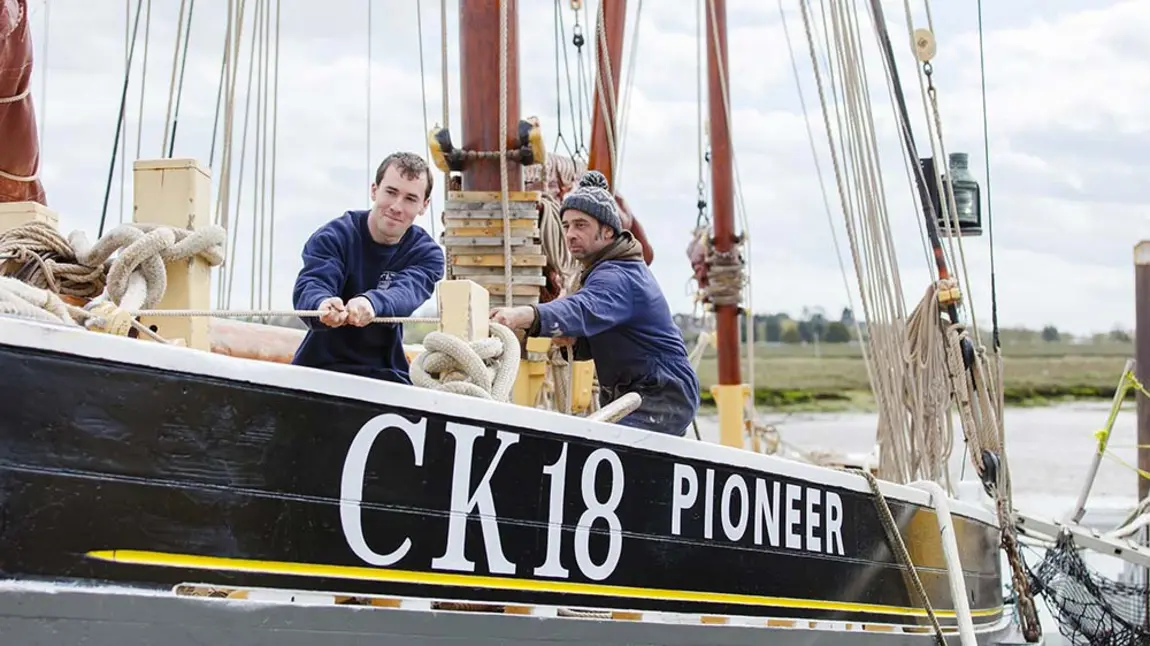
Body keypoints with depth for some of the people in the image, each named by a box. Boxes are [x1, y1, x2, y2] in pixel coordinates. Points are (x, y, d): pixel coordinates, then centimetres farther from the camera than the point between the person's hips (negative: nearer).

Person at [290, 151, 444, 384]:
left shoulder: (427, 254, 1)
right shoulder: (334, 237, -3)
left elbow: (406, 294, -20)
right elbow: (308, 288, -21)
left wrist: (371, 303, -44)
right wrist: (323, 306, -46)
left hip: (384, 376, 1)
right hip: (319, 367, -1)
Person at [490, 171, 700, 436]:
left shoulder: (617, 277, -17)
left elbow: (584, 310, -41)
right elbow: (588, 347, 17)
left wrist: (524, 316, -59)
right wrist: (569, 342, -8)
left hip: (662, 402, -11)